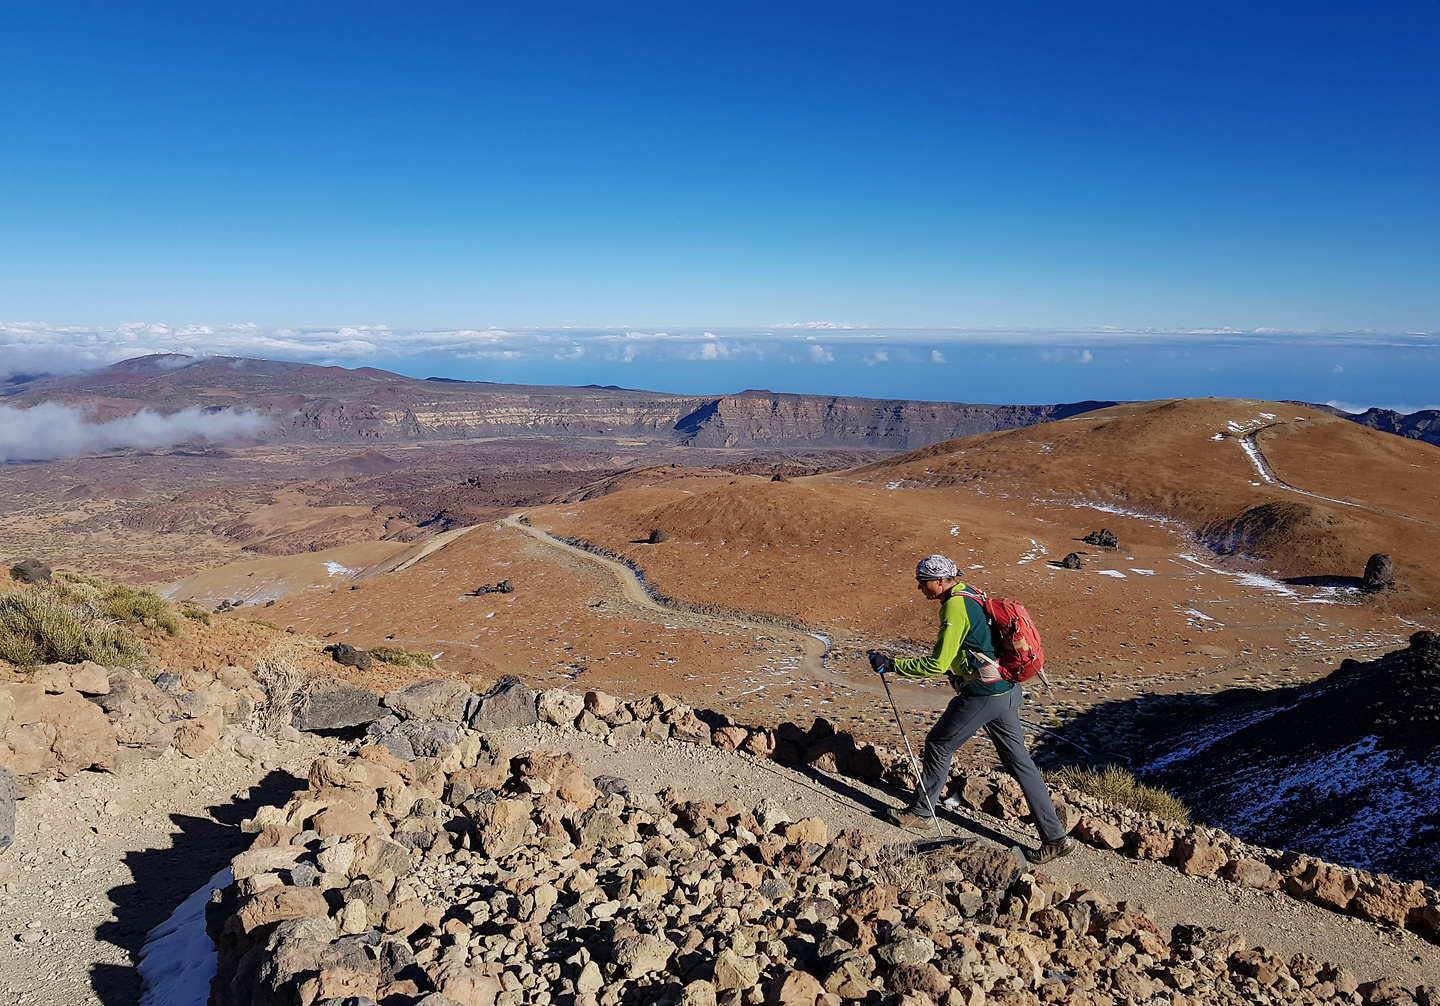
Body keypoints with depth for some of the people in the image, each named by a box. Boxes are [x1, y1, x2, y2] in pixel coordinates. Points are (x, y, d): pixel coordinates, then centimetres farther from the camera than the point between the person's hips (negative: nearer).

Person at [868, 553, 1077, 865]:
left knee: (938, 744, 8)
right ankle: (1055, 837, 14)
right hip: (1005, 692, 9)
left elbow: (937, 664, -19)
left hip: (982, 695, -9)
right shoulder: (971, 598, 13)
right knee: (1020, 761, 12)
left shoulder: (955, 607, -17)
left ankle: (921, 811, 24)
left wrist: (891, 664, -13)